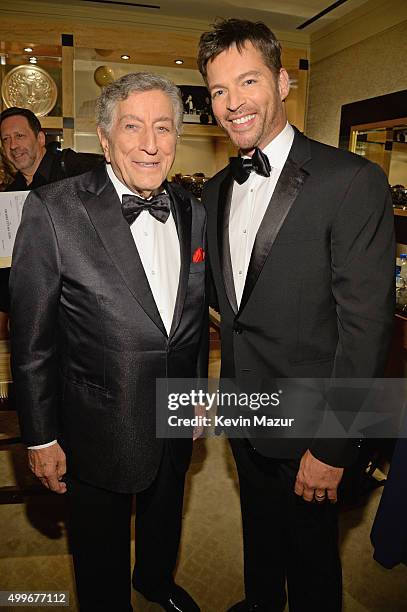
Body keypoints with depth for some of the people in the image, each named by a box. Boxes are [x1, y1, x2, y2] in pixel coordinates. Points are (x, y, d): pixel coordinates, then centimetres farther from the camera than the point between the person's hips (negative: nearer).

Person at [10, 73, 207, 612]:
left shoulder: (193, 212, -2)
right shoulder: (53, 211, -19)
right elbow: (32, 340, -14)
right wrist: (40, 437, -10)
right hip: (99, 431, -5)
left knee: (164, 521, 31)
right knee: (102, 554, 21)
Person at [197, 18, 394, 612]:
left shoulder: (353, 182, -18)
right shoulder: (217, 190, 4)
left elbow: (365, 325, -20)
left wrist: (332, 448, -17)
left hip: (305, 429, -6)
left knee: (310, 559, 18)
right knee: (260, 534, 29)